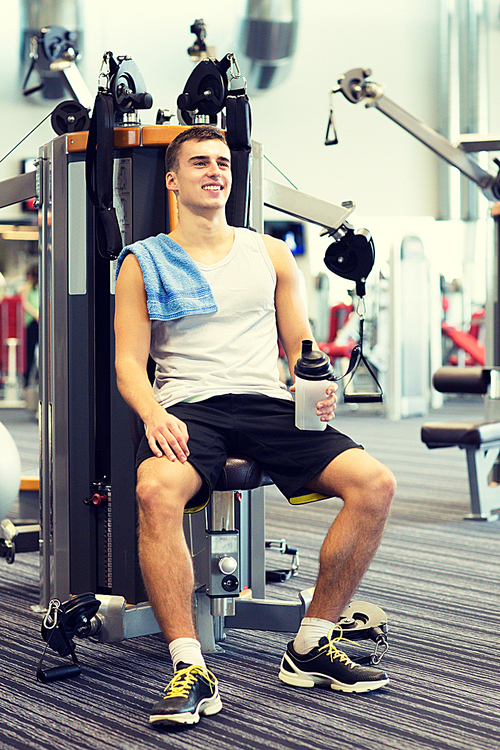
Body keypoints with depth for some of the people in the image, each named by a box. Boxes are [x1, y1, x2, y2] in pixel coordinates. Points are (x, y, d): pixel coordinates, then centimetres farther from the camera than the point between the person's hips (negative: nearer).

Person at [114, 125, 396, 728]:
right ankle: (189, 668, -30)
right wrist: (153, 414, -19)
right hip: (187, 408, -3)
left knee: (375, 483, -21)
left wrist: (319, 388, -4)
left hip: (268, 403, 3)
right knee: (156, 490, -38)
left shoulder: (270, 254, 20)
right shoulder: (143, 262, 11)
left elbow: (300, 348, 20)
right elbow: (129, 362, 3)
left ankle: (311, 647, -8)